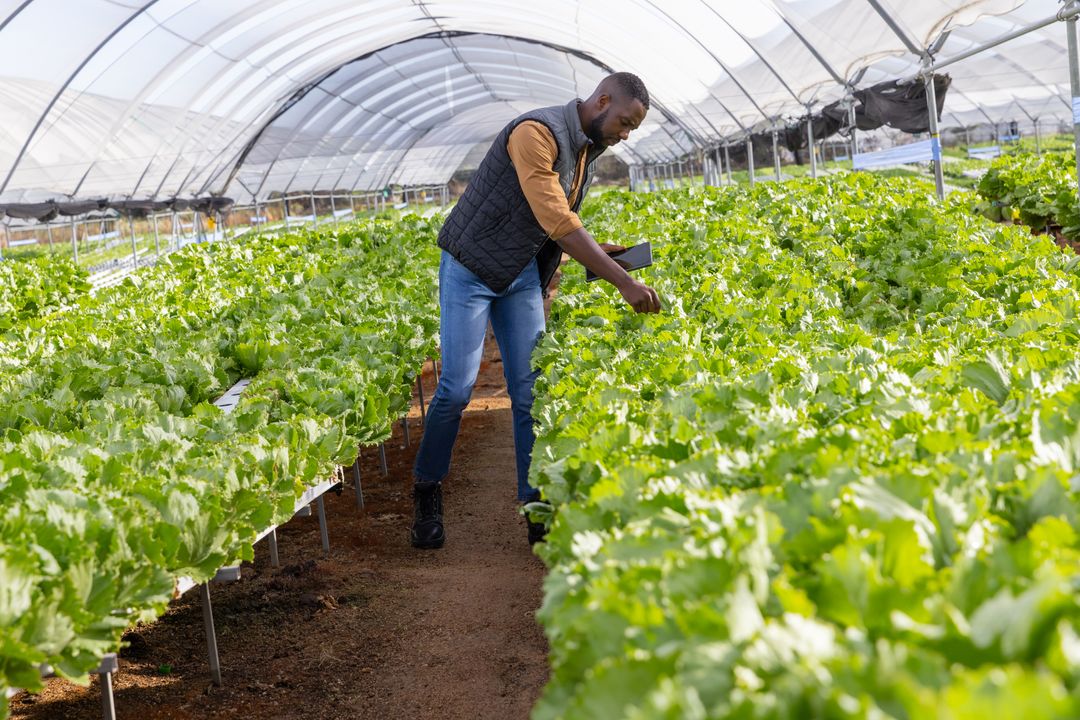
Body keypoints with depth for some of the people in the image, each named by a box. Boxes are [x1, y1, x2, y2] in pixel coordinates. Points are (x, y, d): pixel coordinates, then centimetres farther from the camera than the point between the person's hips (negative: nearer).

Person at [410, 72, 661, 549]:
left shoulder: (585, 152, 6)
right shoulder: (537, 133, -23)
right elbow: (558, 223, -30)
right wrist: (624, 283, -32)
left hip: (522, 275, 8)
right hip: (470, 269, -8)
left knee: (530, 390, 0)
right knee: (457, 386, -8)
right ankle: (426, 493, 12)